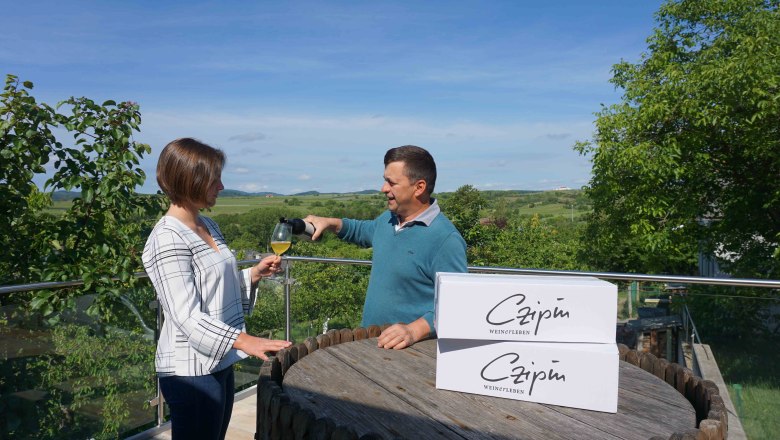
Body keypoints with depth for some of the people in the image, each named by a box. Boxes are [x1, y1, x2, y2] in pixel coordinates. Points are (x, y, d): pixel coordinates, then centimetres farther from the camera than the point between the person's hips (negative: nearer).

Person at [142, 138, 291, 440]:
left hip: (219, 363, 8)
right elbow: (188, 318, -24)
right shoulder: (168, 240, -19)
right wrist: (244, 341, -33)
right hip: (192, 371, -8)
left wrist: (254, 275, 1)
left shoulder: (208, 226, 8)